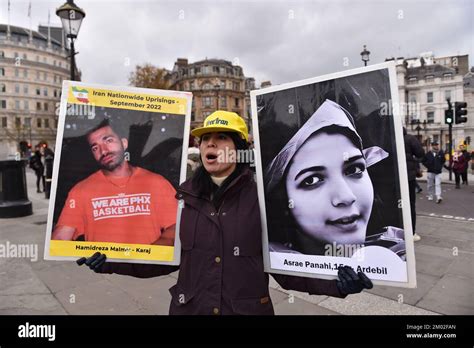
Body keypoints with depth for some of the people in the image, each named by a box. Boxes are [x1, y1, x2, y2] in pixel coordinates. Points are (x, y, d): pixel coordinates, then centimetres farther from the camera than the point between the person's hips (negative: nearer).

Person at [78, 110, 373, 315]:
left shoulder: (262, 196, -10)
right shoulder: (184, 195, -3)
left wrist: (334, 282, -21)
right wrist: (113, 262, -3)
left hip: (249, 309, -2)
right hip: (189, 308, 3)